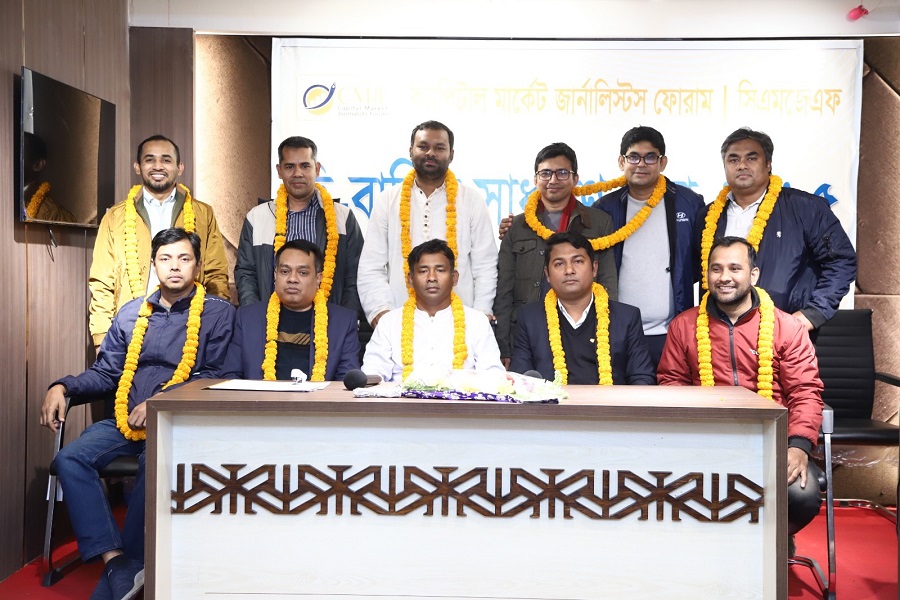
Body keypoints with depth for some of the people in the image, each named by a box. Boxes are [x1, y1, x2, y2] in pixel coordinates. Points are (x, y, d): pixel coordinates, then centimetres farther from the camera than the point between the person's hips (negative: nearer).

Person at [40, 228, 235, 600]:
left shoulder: (218, 313, 2)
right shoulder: (131, 313, 17)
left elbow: (215, 375, -7)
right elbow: (104, 373, 17)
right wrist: (62, 387, -1)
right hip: (126, 421, 5)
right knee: (70, 458, -19)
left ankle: (130, 562, -14)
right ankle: (115, 560, -22)